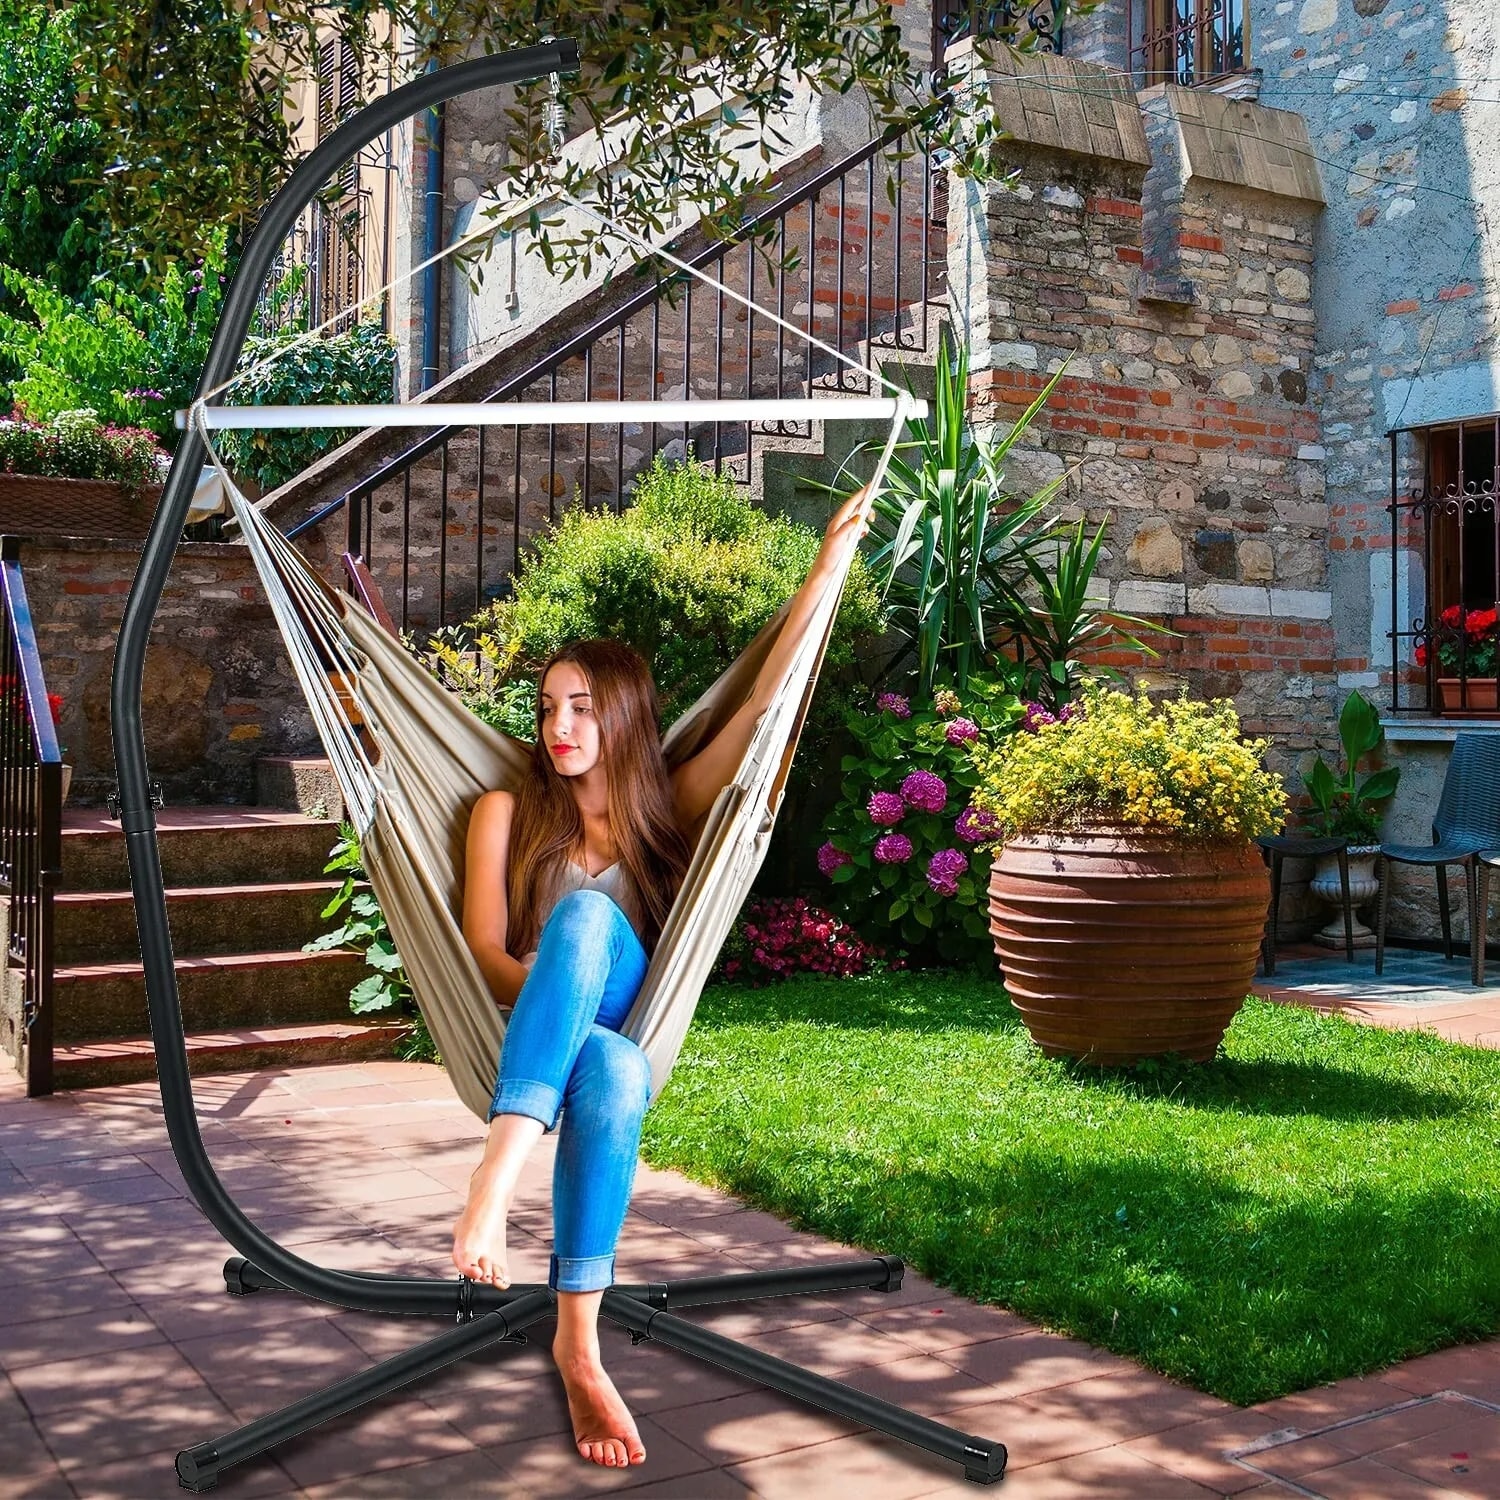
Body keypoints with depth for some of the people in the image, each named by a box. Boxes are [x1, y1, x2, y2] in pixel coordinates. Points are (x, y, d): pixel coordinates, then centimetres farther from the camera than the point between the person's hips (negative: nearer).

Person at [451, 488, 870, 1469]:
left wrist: (830, 561, 3)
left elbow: (764, 698, 7)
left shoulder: (668, 805, 14)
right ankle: (513, 1208, -51)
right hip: (528, 1047, 0)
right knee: (586, 913, -34)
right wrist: (544, 981, -19)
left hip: (629, 1041, 1)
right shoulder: (508, 812, 12)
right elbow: (484, 948, 4)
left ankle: (579, 1342, -44)